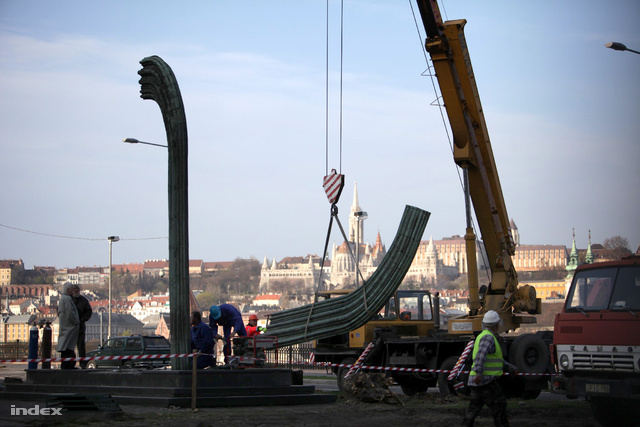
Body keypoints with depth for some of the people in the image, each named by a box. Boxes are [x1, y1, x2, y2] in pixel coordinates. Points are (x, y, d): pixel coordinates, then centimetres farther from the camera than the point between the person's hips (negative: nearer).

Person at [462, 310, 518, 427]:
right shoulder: (488, 337, -12)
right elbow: (481, 354, -29)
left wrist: (511, 368, 33)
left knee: (474, 407, 12)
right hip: (485, 380, -10)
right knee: (499, 405, -4)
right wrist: (479, 373, -39)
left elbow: (497, 358, 29)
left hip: (476, 381, 10)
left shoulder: (483, 336, 20)